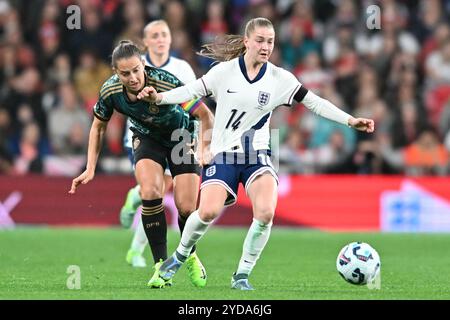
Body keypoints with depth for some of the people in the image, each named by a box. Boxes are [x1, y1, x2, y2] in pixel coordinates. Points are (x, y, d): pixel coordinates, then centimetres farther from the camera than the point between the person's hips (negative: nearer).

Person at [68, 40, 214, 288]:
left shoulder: (166, 84, -35)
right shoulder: (110, 91, -22)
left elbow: (205, 115, -27)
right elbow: (98, 127, -1)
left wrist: (203, 150, -39)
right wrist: (90, 169, -5)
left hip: (181, 136, -2)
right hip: (146, 137, 2)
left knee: (186, 207, -9)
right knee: (150, 192, -25)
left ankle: (190, 256, 24)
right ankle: (161, 266, -16)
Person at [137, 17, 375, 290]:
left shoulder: (280, 79, -2)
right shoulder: (225, 71, -4)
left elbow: (315, 103, 1)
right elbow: (192, 91, -1)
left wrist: (350, 120, -6)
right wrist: (159, 98, -17)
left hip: (257, 155, 1)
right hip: (222, 153, -1)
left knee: (266, 212, -23)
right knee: (208, 211, -21)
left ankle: (243, 274, -4)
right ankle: (181, 254, 11)